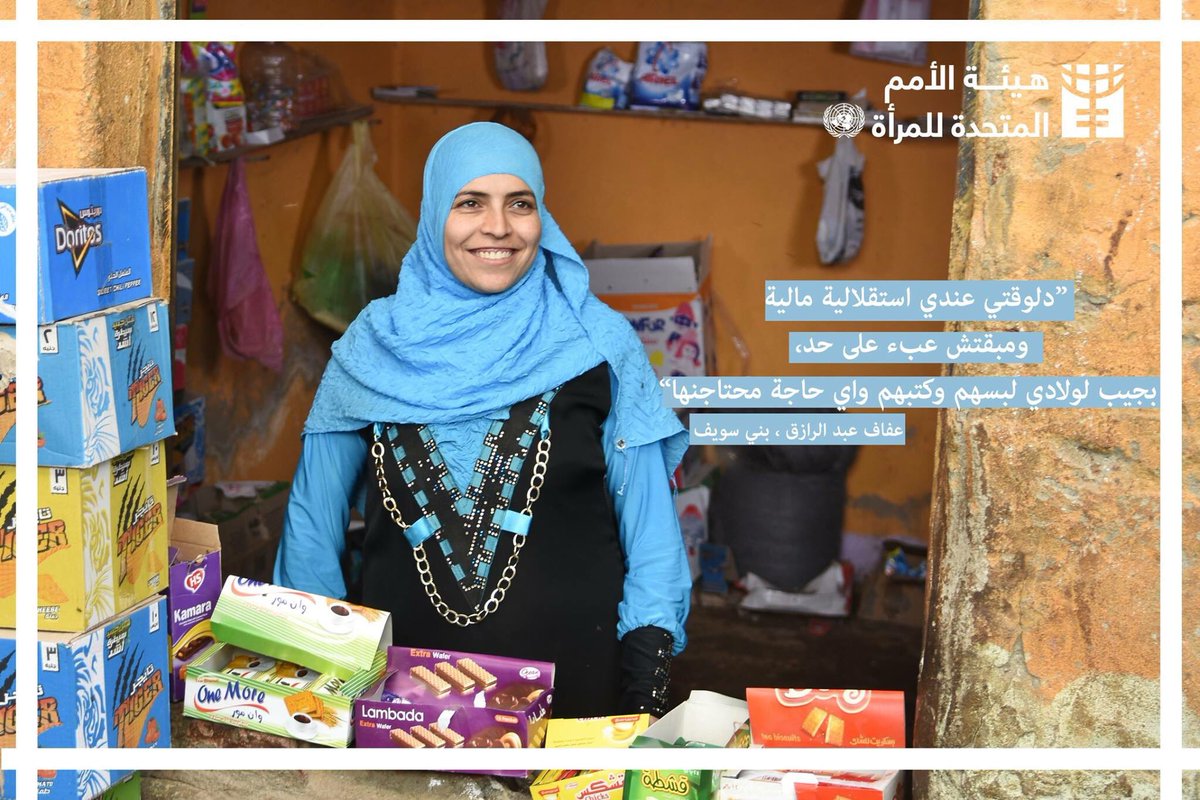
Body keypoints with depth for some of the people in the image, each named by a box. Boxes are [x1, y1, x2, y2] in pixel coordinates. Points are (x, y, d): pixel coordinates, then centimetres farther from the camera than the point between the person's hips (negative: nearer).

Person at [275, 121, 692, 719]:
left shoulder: (598, 345, -2)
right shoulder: (374, 346, 1)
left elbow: (648, 516, -1)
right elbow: (313, 519, 8)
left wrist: (650, 647, -8)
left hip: (573, 663, -1)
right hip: (402, 663, 1)